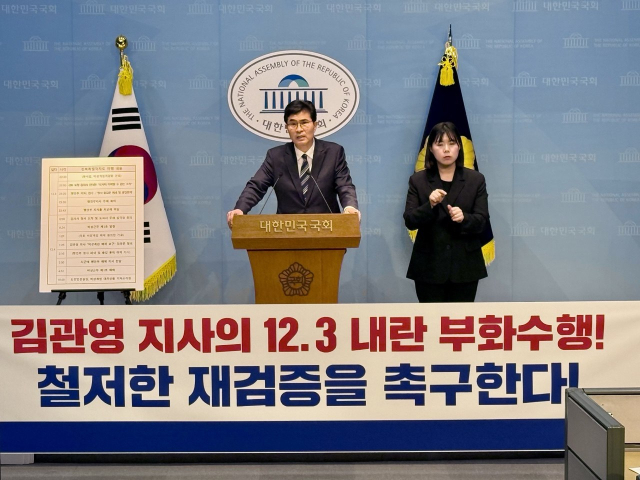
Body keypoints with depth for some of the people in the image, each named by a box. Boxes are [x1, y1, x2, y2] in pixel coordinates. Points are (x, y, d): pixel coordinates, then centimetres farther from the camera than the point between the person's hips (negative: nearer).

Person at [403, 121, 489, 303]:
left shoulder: (476, 179, 3)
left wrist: (464, 218, -23)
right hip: (429, 265, -1)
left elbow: (482, 221, -2)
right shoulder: (418, 180, 2)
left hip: (465, 265, 1)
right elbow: (409, 221, -4)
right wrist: (429, 205, -22)